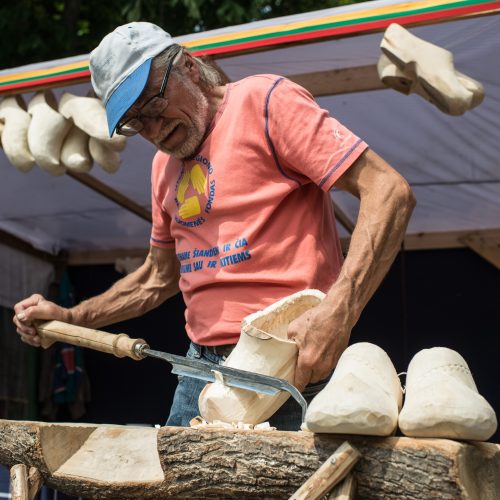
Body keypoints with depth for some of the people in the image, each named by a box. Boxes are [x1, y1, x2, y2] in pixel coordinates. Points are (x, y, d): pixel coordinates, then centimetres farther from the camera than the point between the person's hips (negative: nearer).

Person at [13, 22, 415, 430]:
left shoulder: (263, 100, -7)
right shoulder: (164, 167, 17)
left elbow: (390, 191, -16)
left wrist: (338, 313, -27)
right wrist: (70, 318, 15)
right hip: (203, 363, 7)